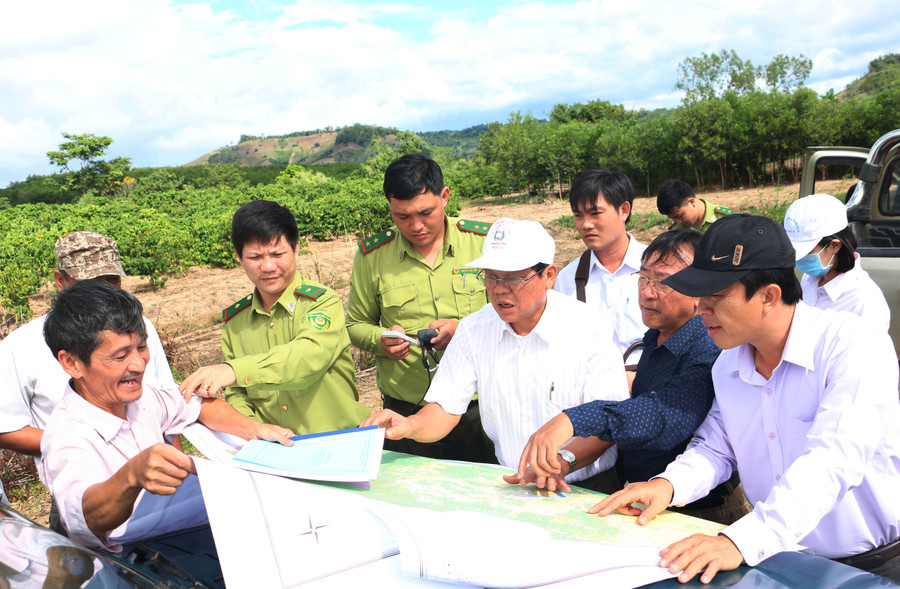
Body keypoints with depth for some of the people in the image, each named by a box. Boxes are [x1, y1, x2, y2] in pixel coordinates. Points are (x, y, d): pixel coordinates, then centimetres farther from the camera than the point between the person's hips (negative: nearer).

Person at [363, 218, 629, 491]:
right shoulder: (473, 330, 5)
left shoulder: (591, 328, -6)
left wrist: (562, 462, -31)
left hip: (586, 489, -1)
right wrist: (410, 426, -18)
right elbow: (445, 408, 5)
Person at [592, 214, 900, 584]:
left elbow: (832, 462, -29)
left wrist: (740, 542, -40)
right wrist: (669, 484, -12)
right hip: (781, 560, 5)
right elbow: (715, 448, 10)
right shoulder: (728, 363, 4)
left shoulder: (854, 346, -17)